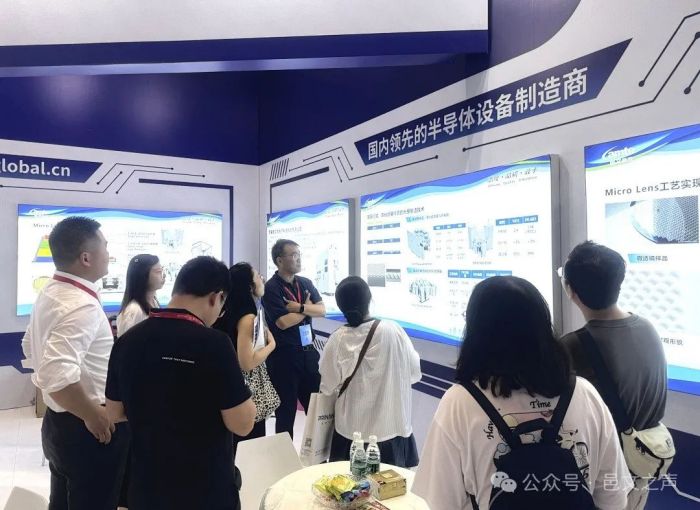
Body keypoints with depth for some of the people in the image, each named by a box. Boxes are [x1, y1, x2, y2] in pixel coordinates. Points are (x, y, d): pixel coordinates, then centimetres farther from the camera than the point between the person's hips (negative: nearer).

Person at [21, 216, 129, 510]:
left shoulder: (51, 292, 6)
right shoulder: (82, 305, -26)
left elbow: (32, 348, 19)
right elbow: (56, 375, -36)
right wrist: (93, 415, -21)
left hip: (58, 421, 10)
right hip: (85, 430, -9)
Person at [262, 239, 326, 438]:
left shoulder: (306, 283, 8)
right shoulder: (271, 288, -12)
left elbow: (322, 310, -2)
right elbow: (283, 322, -20)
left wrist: (299, 307, -17)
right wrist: (308, 308, -7)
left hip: (308, 351, 6)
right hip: (283, 355, -6)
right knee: (286, 408, 9)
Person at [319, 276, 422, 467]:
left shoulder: (337, 340, -15)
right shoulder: (392, 330, -17)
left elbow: (328, 387, -5)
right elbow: (414, 372, -5)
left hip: (351, 429, 1)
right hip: (390, 427, 0)